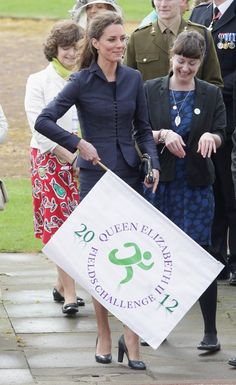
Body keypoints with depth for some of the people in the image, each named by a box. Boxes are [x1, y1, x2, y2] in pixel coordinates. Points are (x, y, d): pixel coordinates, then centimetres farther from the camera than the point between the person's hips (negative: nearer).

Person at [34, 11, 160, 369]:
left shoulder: (133, 79, 6)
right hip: (95, 175, -3)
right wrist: (78, 144, -15)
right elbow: (43, 121, -9)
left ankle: (131, 335, -5)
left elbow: (143, 129, 12)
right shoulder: (82, 82, -5)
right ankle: (103, 335, 14)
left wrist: (153, 163, -2)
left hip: (130, 174, 3)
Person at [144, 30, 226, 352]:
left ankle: (211, 332, -1)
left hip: (196, 184, -1)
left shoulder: (211, 94, 3)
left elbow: (221, 134, -1)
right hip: (159, 181, 1)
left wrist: (210, 137, -23)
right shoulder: (151, 90, 3)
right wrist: (163, 135, -18)